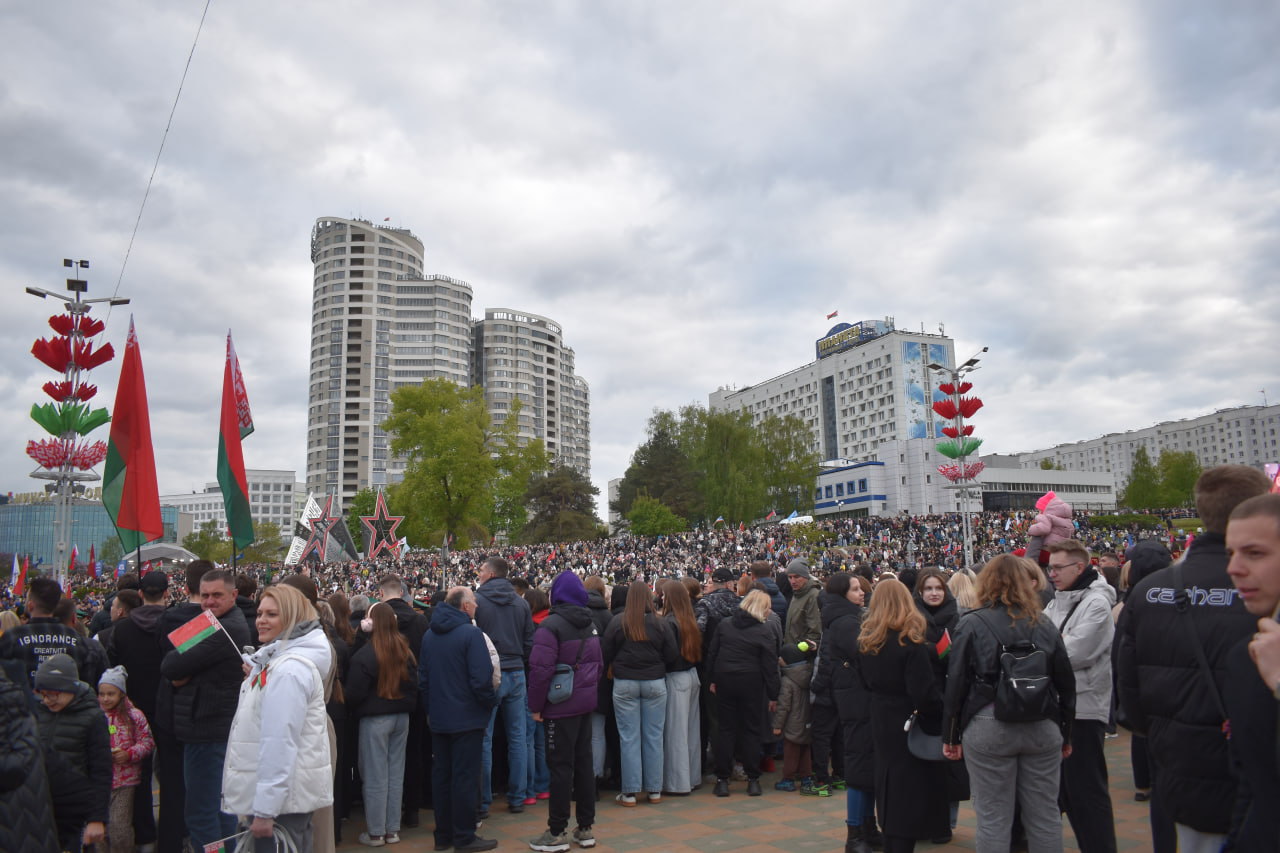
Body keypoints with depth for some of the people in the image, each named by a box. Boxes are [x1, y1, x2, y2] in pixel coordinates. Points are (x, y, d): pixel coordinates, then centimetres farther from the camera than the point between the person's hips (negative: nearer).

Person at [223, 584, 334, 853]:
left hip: (281, 798, -10)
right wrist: (255, 679, 13)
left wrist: (265, 810, -22)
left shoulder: (290, 669, -20)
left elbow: (280, 742, -23)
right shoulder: (276, 659, 13)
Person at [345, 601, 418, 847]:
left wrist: (354, 710, 7)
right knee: (396, 774, 12)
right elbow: (414, 684, 6)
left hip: (375, 720, -5)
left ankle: (375, 833, 14)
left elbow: (354, 693, -13)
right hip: (401, 717, 5)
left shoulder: (365, 654, -16)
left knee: (375, 776, 5)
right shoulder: (404, 650, 1)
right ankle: (392, 829, 21)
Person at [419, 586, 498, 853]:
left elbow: (422, 678, 11)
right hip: (466, 718, -7)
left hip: (438, 718, 7)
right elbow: (481, 679, -20)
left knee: (441, 774, 14)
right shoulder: (471, 633, -16)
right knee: (465, 777, 1)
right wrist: (491, 703, -4)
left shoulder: (429, 635, 7)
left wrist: (430, 709, 18)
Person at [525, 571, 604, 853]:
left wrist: (536, 706, -10)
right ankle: (586, 828, 21)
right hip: (586, 703, 7)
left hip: (561, 707, -7)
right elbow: (599, 664, 15)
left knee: (561, 766, 0)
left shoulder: (551, 625, -15)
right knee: (584, 763, 13)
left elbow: (541, 669, -19)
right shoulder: (590, 624, 9)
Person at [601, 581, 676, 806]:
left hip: (624, 684, -1)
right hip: (655, 684, 1)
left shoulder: (617, 624, -8)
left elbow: (606, 657, -2)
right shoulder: (660, 624, -5)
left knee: (629, 738, 5)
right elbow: (672, 656, -1)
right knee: (654, 737, 10)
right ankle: (654, 790, 18)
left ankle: (629, 792, 10)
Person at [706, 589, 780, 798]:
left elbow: (711, 655, 6)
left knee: (725, 728, 8)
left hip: (725, 681, 2)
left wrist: (712, 679, 14)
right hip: (751, 684, -2)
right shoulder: (765, 630, -8)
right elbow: (770, 666, -6)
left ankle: (722, 779, 10)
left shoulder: (724, 625, 2)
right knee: (751, 729, 8)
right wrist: (773, 695, 0)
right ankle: (753, 779, 13)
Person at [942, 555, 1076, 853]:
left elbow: (956, 683, -6)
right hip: (1043, 728, 3)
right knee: (1045, 817, 14)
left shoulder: (972, 624, -5)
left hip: (988, 728, -3)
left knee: (993, 819, 4)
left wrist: (950, 735, 3)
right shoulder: (1045, 625, 5)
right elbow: (1066, 685, 10)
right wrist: (1065, 734, 20)